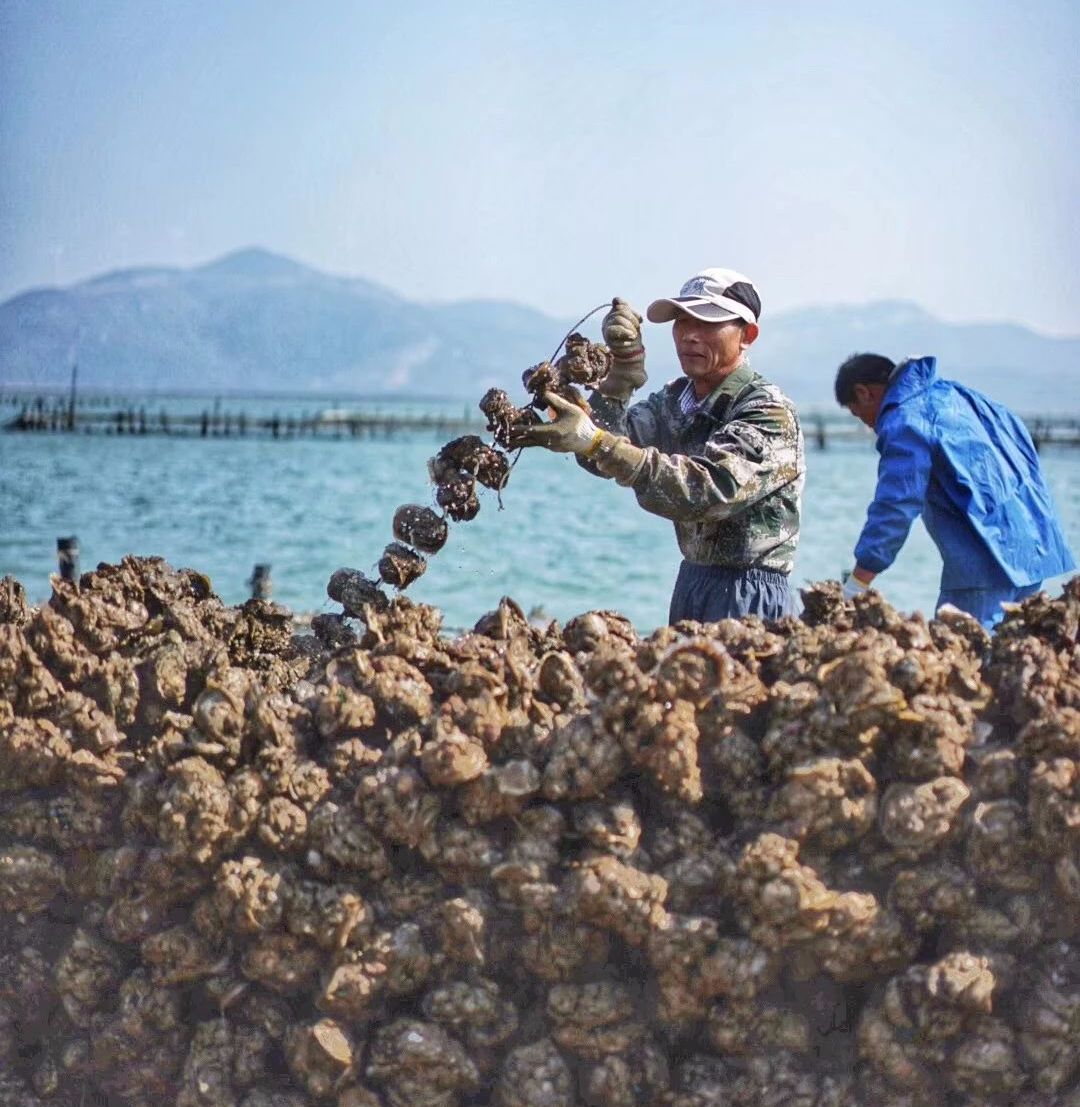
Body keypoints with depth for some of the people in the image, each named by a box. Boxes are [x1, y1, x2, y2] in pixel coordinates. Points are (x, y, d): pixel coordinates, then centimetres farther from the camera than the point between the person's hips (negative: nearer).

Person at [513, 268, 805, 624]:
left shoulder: (770, 413, -15)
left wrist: (594, 441, -37)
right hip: (691, 583, 7)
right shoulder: (673, 400, 8)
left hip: (748, 597, -7)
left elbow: (709, 490, -31)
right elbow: (601, 457, -3)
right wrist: (622, 367, -14)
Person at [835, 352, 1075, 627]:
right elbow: (1020, 436, 22)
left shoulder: (905, 422, -9)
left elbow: (894, 509, -15)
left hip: (988, 558, -9)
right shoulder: (951, 391, 18)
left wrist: (851, 591, -13)